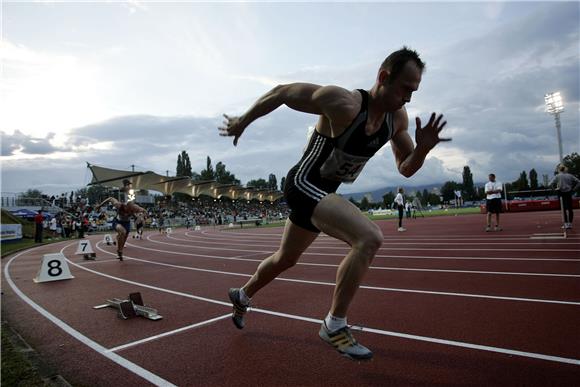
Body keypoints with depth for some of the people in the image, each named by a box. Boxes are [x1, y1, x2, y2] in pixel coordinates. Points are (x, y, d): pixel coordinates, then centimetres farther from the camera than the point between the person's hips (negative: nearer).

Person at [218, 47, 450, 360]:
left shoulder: (398, 118, -2)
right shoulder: (342, 103, -24)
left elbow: (405, 169, 6)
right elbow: (282, 92, -14)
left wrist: (423, 148, -16)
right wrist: (242, 121, -2)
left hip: (323, 193, 8)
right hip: (303, 184, -8)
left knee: (286, 259, 23)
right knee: (370, 238, -25)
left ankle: (242, 296, 50)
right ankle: (334, 325, -8)